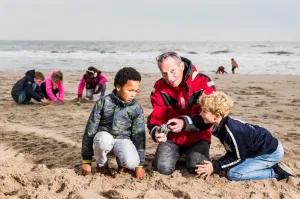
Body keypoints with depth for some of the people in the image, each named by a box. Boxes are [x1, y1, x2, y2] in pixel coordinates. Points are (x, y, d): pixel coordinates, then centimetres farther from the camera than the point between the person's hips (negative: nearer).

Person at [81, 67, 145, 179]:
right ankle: (102, 164, -5)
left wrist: (139, 165, -7)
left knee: (132, 162, -31)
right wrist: (86, 161, -9)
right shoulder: (103, 103, -12)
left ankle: (121, 162, 8)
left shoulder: (136, 108, -8)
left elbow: (139, 135, -5)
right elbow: (90, 130, -9)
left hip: (123, 140, 1)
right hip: (104, 138, -1)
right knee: (105, 139, -38)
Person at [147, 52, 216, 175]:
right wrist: (156, 132, -33)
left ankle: (189, 154, 16)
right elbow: (156, 117, -8)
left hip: (197, 137, -1)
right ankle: (177, 154, 18)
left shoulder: (203, 82, -16)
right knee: (163, 168, -17)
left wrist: (184, 123, -37)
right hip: (172, 137, 2)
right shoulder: (160, 87, -7)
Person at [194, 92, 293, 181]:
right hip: (259, 149, 9)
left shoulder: (232, 131, -31)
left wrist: (215, 167, -19)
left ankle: (276, 172, -6)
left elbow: (239, 158, -20)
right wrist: (214, 164, -6)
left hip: (271, 153, -9)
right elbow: (232, 153, 5)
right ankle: (272, 166, 11)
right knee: (229, 167, 7)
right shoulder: (220, 126, -3)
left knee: (233, 174, -17)